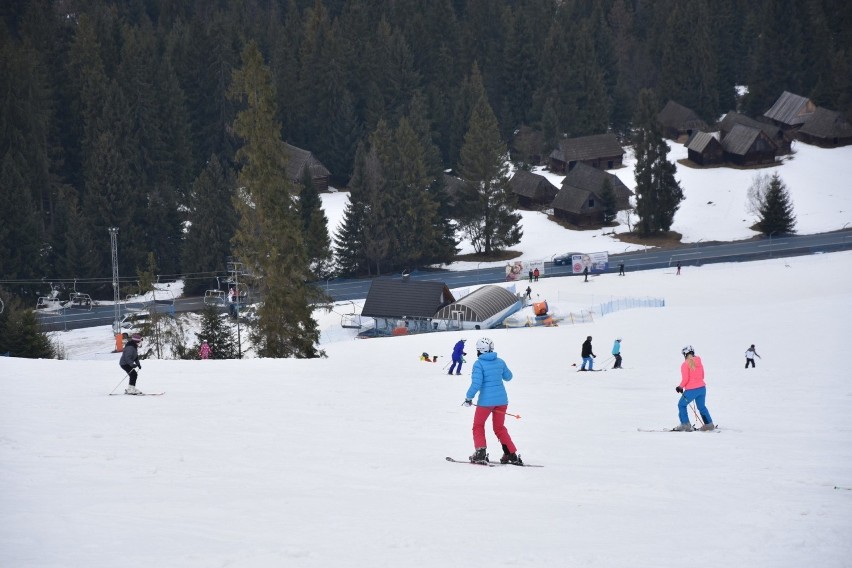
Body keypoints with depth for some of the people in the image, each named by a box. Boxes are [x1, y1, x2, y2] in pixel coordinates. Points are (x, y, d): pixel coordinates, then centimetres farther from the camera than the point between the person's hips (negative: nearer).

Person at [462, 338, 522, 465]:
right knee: (499, 428, 18)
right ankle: (512, 455, 11)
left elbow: (476, 383, -18)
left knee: (478, 426, 14)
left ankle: (481, 453, 0)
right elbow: (508, 377, 18)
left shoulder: (479, 363, -12)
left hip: (486, 400, -5)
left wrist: (469, 398, -8)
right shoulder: (500, 362, 4)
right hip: (502, 399, 5)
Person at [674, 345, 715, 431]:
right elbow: (702, 376, 14)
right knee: (701, 406, 23)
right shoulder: (699, 363, 7)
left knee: (681, 405, 12)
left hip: (691, 390, -6)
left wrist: (680, 387, -1)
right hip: (702, 388, 6)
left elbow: (685, 379, -15)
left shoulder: (685, 364, -11)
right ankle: (709, 424, 24)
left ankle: (685, 424, 5)